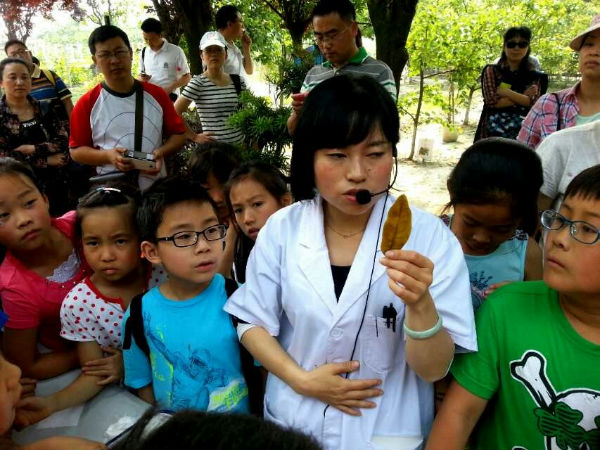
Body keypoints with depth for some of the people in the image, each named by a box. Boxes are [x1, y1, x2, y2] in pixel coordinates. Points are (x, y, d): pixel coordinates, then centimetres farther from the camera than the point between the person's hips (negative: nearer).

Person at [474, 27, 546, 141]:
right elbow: (492, 101, -6)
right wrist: (523, 97, -3)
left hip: (523, 134, 2)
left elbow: (533, 102, -4)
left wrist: (505, 92, -7)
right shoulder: (491, 71, 7)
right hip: (493, 133, -2)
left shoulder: (535, 77, 12)